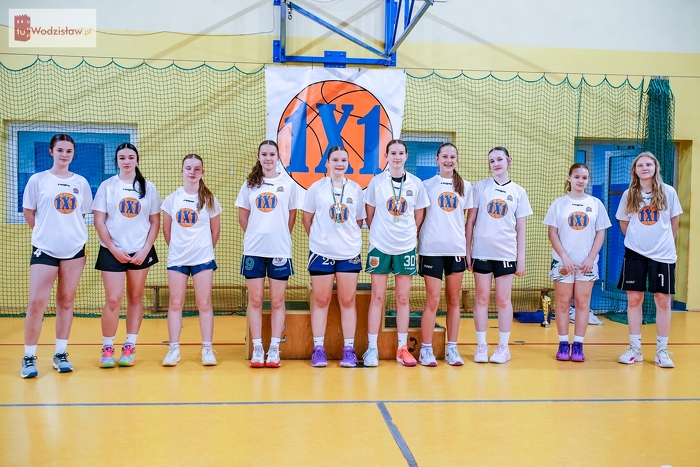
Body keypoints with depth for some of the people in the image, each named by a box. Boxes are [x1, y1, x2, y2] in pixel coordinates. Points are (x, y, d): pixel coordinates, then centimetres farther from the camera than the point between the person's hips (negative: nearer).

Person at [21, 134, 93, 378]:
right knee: (36, 303, -7)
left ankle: (60, 354, 17)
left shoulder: (81, 183, 5)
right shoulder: (37, 180, 0)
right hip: (44, 249, -2)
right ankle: (29, 357, 6)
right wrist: (47, 232, 6)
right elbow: (28, 212, 5)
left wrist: (70, 232, 8)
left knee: (66, 302, 7)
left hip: (74, 249, 2)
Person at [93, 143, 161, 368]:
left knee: (135, 298, 7)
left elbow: (155, 222, 4)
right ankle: (107, 348, 9)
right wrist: (114, 249, -9)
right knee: (113, 300, -5)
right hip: (112, 252, -1)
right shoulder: (107, 186, 0)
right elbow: (99, 221, -2)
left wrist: (145, 250, -5)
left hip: (141, 252, 2)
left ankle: (130, 347, 16)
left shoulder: (148, 187, 3)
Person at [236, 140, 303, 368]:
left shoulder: (288, 184, 3)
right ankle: (257, 349, 12)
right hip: (254, 250, 2)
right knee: (255, 300, 5)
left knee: (277, 301, 4)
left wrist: (280, 236, 4)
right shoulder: (249, 184, 7)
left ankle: (274, 349, 10)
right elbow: (243, 216, 12)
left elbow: (292, 216, 7)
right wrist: (255, 234, 6)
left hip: (280, 250, -1)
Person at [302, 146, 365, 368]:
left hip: (349, 252, 1)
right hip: (321, 252, -1)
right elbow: (307, 218, 7)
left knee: (347, 301, 6)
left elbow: (359, 220, 12)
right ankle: (318, 349, 13)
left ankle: (349, 349, 13)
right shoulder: (316, 188, 0)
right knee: (321, 300, 6)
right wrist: (319, 238, 8)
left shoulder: (356, 189, 4)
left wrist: (349, 238, 5)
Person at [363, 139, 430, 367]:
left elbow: (419, 215, 10)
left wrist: (409, 234, 8)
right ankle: (372, 348, 8)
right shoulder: (377, 181, -1)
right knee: (377, 297, 2)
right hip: (380, 246, -1)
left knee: (403, 299, 7)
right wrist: (378, 233, 6)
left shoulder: (416, 183, 1)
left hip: (406, 247, 1)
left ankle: (402, 348, 15)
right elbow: (370, 214, 6)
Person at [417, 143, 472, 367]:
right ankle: (426, 349, 7)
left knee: (454, 300, 7)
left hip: (457, 249, 3)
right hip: (431, 249, -2)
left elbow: (467, 220, 13)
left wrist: (468, 247, 6)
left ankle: (452, 349, 14)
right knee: (433, 300, -2)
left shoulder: (465, 187, 11)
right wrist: (415, 247, -1)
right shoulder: (427, 185, 5)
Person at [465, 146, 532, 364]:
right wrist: (467, 250, -1)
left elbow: (520, 229, 6)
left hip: (506, 253, 0)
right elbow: (470, 220, 4)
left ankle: (503, 346, 15)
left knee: (503, 299, 6)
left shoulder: (518, 192, 5)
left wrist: (521, 258, 2)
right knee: (481, 298, 5)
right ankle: (481, 345, 13)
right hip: (482, 251, 0)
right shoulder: (480, 187, 3)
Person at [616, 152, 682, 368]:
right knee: (634, 299, 3)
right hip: (635, 253, 1)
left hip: (663, 254, -1)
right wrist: (637, 239, 10)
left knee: (663, 300, 3)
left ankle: (662, 350, 13)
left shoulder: (668, 192, -1)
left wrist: (665, 242, 10)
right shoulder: (629, 195, 2)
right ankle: (635, 348, 14)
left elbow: (674, 223, 7)